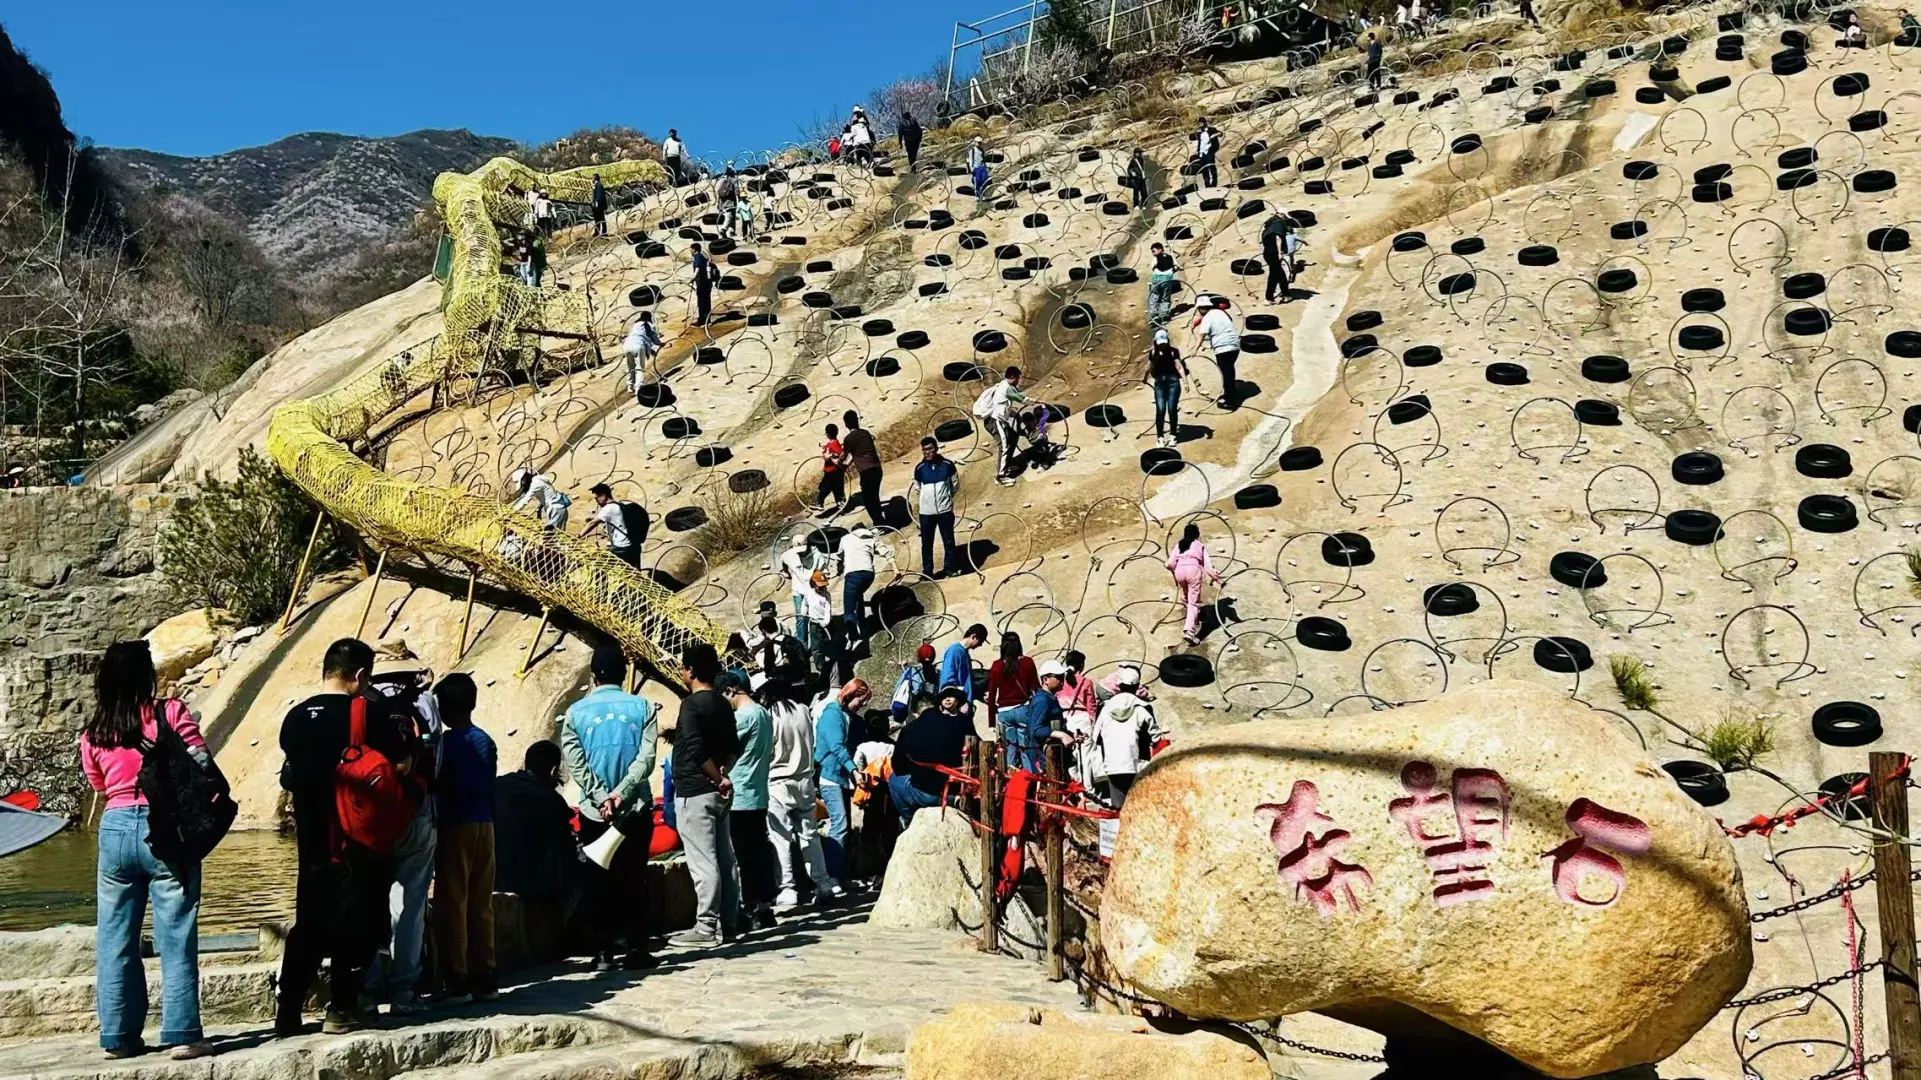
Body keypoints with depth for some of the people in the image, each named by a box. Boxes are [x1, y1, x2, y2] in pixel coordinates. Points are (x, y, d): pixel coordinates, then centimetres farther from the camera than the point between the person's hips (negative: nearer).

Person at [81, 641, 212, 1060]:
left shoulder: (92, 735, 4)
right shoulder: (170, 713, -7)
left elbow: (98, 785, 16)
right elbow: (202, 766, -9)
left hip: (116, 829, 4)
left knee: (114, 940, 12)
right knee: (175, 939, 0)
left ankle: (119, 1036, 18)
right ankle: (182, 1034, 0)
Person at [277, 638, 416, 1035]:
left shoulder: (296, 717, 3)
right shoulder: (370, 711, -12)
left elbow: (290, 777, 13)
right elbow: (401, 765, -12)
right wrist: (405, 737, 5)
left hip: (311, 840, 5)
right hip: (360, 840, -5)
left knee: (309, 922, 14)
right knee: (357, 924, 6)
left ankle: (287, 1009, 13)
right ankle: (341, 1009, 7)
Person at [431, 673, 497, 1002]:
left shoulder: (448, 741, -9)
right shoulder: (486, 741, 10)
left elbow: (439, 788, -11)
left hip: (455, 826, -6)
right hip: (484, 826, 6)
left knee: (451, 905, -1)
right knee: (481, 905, 9)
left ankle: (456, 982, -1)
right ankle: (484, 979, 11)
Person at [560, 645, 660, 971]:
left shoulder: (576, 712, 0)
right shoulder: (643, 707, -2)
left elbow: (575, 764, -7)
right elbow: (646, 758, -12)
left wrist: (601, 798, -11)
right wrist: (621, 793, -16)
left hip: (593, 810, 0)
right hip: (635, 808, 0)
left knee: (600, 881, 7)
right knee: (633, 880, 6)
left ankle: (603, 952, 8)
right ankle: (636, 949, 6)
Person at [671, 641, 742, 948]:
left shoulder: (691, 704, -13)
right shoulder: (723, 704, 12)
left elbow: (696, 749, -21)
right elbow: (734, 747, 15)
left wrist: (719, 778, -11)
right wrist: (722, 774, 4)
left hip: (694, 792, -9)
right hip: (718, 793, 9)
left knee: (702, 861, -6)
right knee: (724, 858, 11)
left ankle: (706, 928, -4)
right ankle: (727, 921, 17)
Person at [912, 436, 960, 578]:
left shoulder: (947, 465, -7)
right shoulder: (919, 468, -3)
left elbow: (955, 485, 6)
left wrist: (945, 496, 10)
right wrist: (926, 499, 10)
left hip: (945, 510, -1)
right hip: (926, 512, 1)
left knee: (948, 542, 7)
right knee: (926, 544, 6)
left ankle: (949, 569, 19)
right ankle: (927, 572, 15)